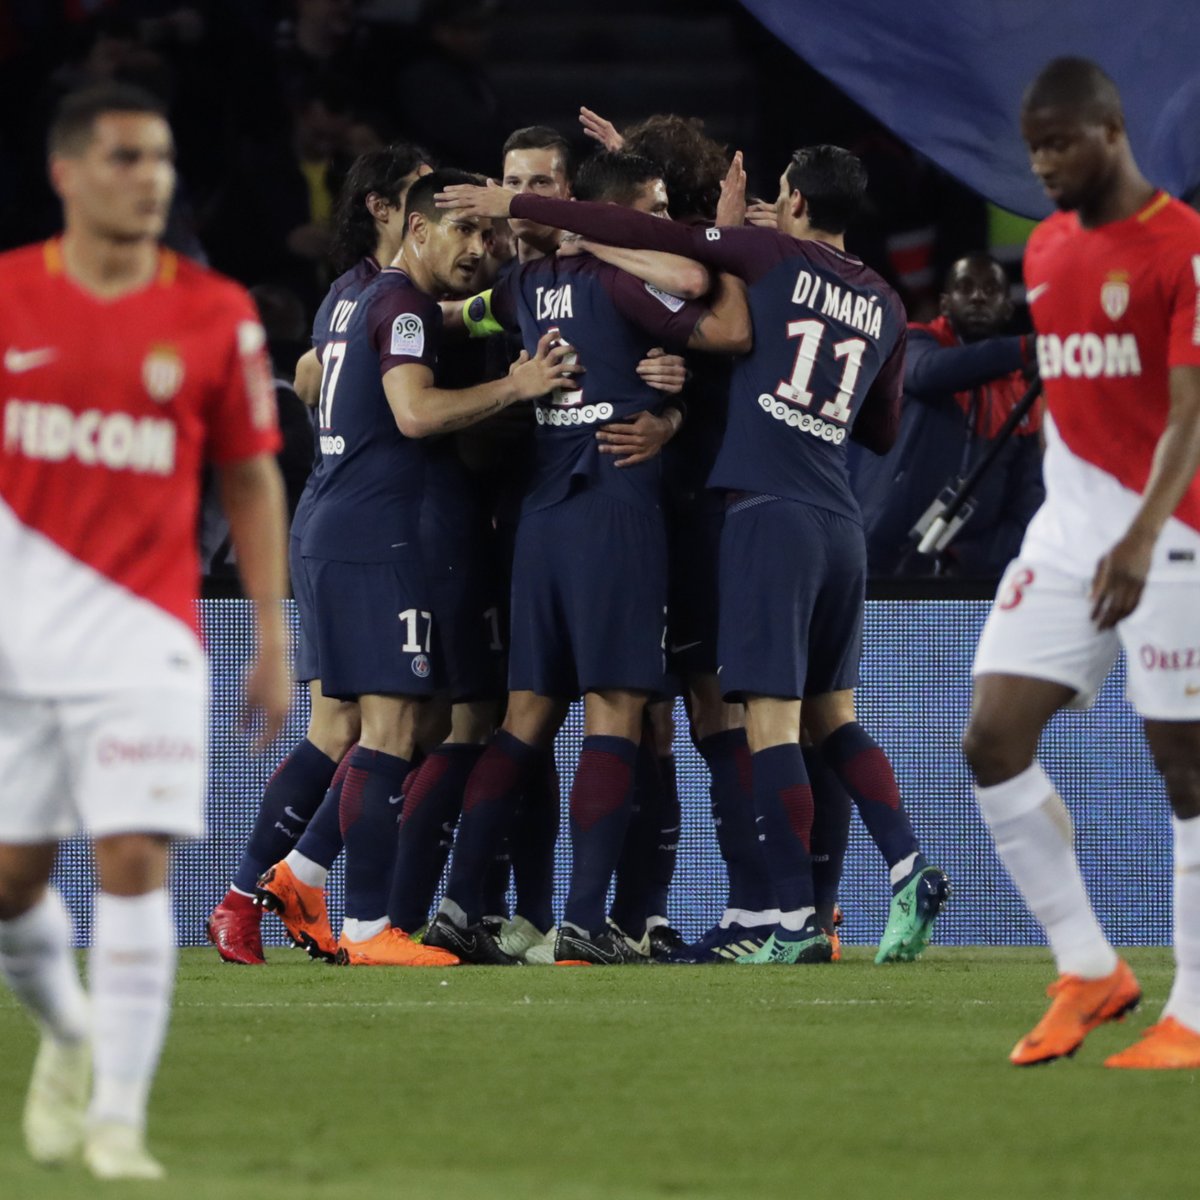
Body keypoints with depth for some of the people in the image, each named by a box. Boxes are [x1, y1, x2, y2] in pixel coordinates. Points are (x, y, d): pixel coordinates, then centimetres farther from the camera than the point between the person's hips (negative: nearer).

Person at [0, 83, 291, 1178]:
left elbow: (252, 480, 7)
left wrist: (273, 638, 4)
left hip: (143, 635, -1)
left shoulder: (216, 315, 1)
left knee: (135, 863, -13)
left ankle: (117, 1117, -8)